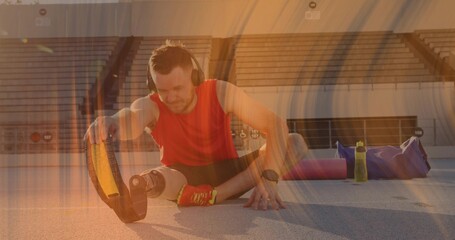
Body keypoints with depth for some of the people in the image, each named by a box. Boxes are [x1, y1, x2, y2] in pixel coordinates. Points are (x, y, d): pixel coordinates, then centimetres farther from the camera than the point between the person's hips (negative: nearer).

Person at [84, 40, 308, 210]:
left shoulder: (220, 93, -16)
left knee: (294, 143, -25)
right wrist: (111, 122, -69)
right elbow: (134, 118, -43)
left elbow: (276, 125, -21)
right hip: (183, 178, -2)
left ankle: (214, 195, -31)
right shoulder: (151, 105, -17)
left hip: (225, 173, 3)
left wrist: (269, 178, -36)